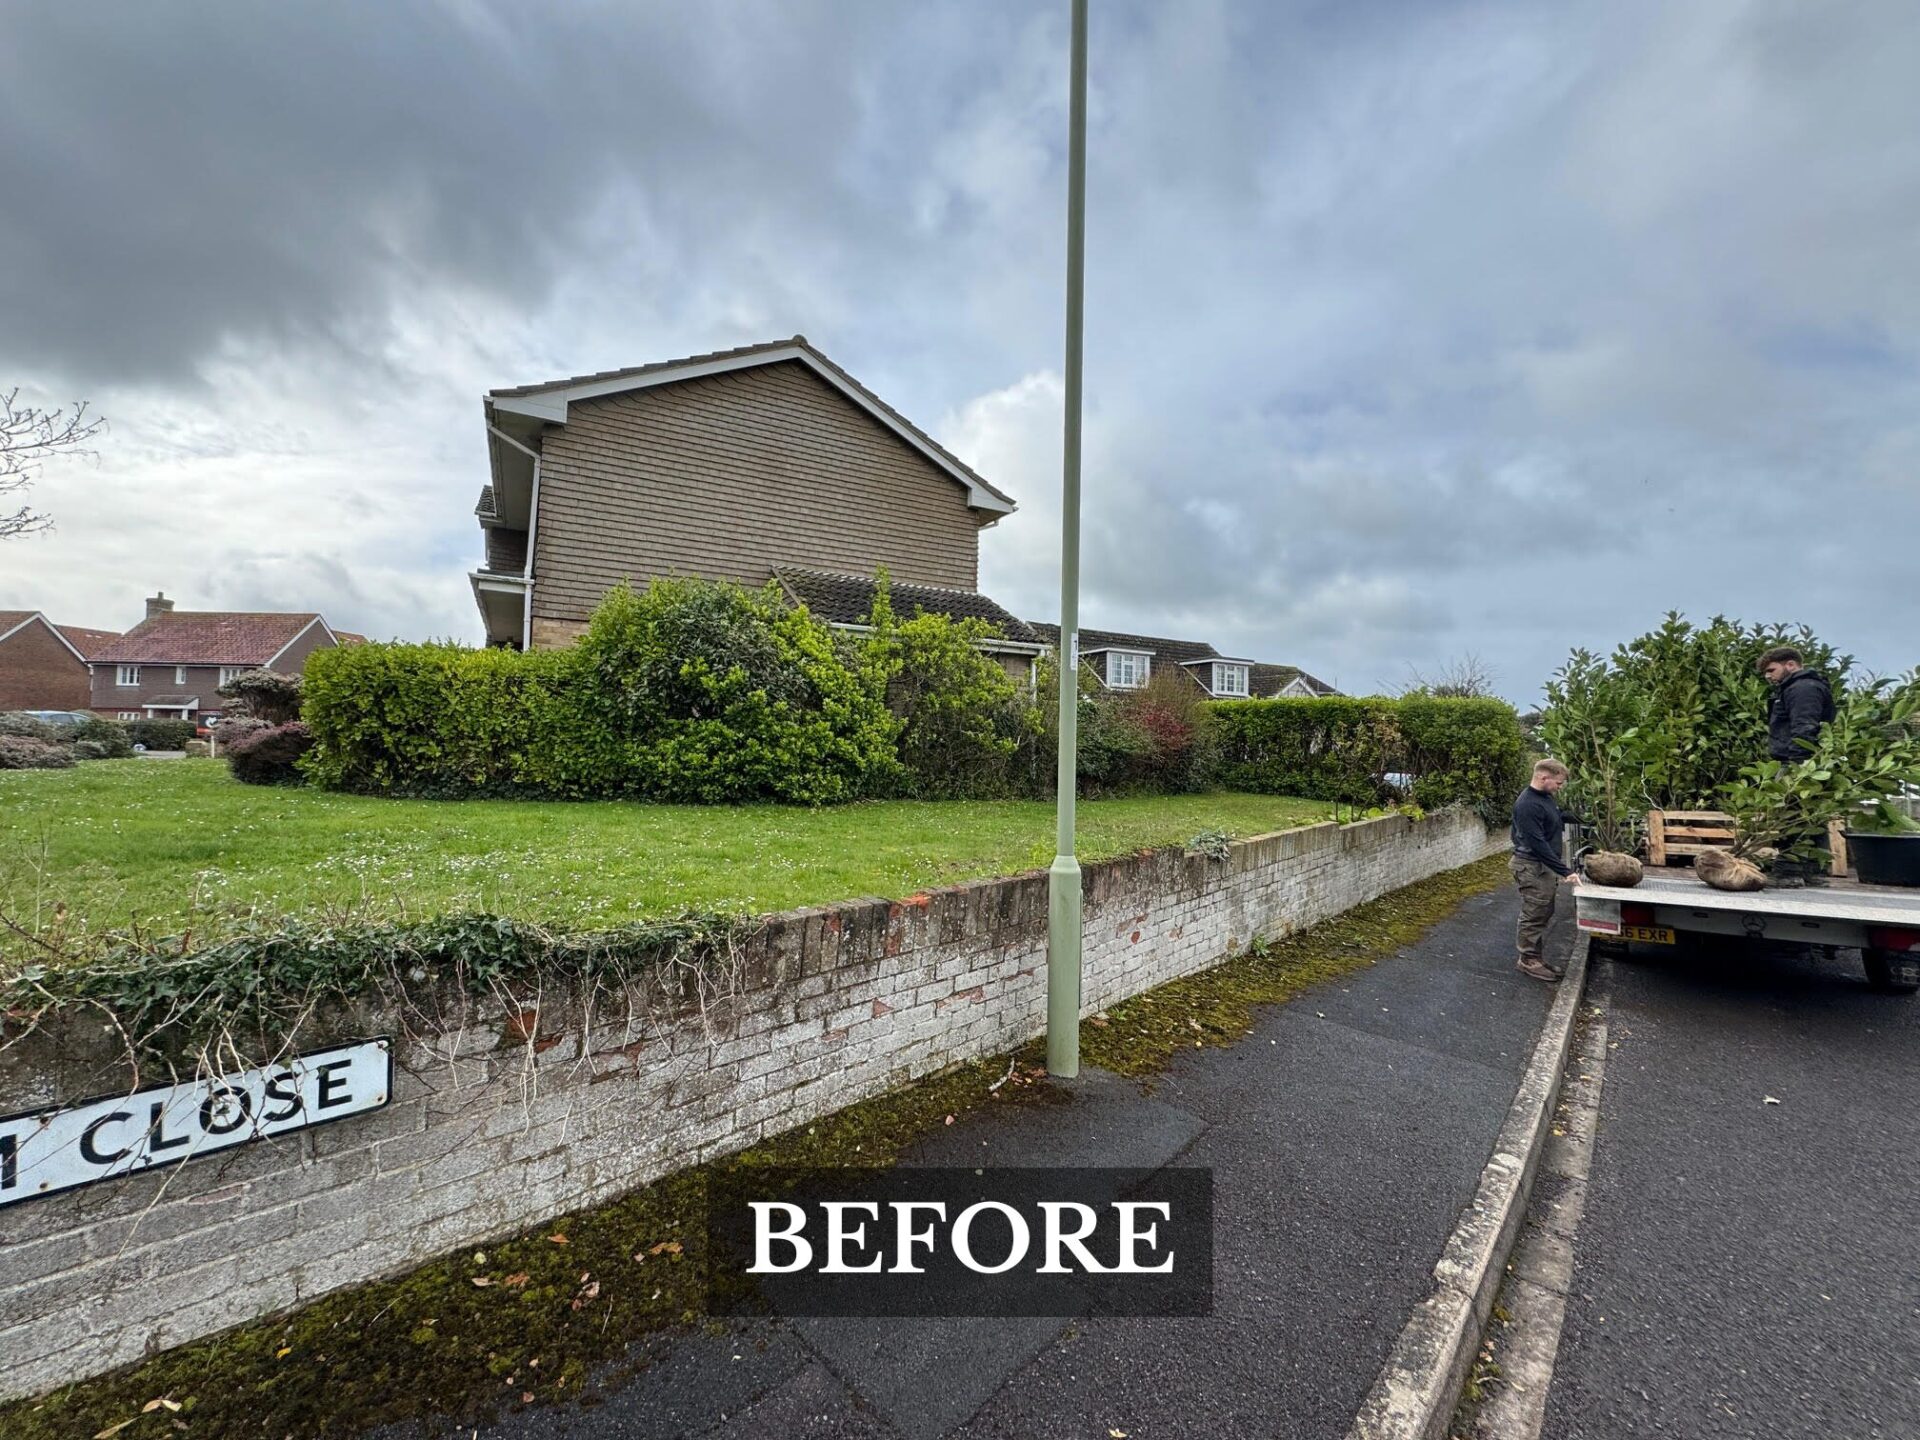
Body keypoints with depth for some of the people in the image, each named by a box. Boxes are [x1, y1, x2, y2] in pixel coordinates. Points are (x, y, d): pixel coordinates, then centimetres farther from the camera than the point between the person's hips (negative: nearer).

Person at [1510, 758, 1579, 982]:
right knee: (1533, 916, -1)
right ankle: (1528, 960, 10)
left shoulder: (1547, 797, 6)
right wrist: (1565, 871, -26)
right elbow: (1537, 844, -26)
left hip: (1546, 866, 10)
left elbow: (1556, 818, 26)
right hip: (1532, 867, -10)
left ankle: (1537, 957, 24)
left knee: (1544, 915, 15)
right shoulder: (1528, 805, -24)